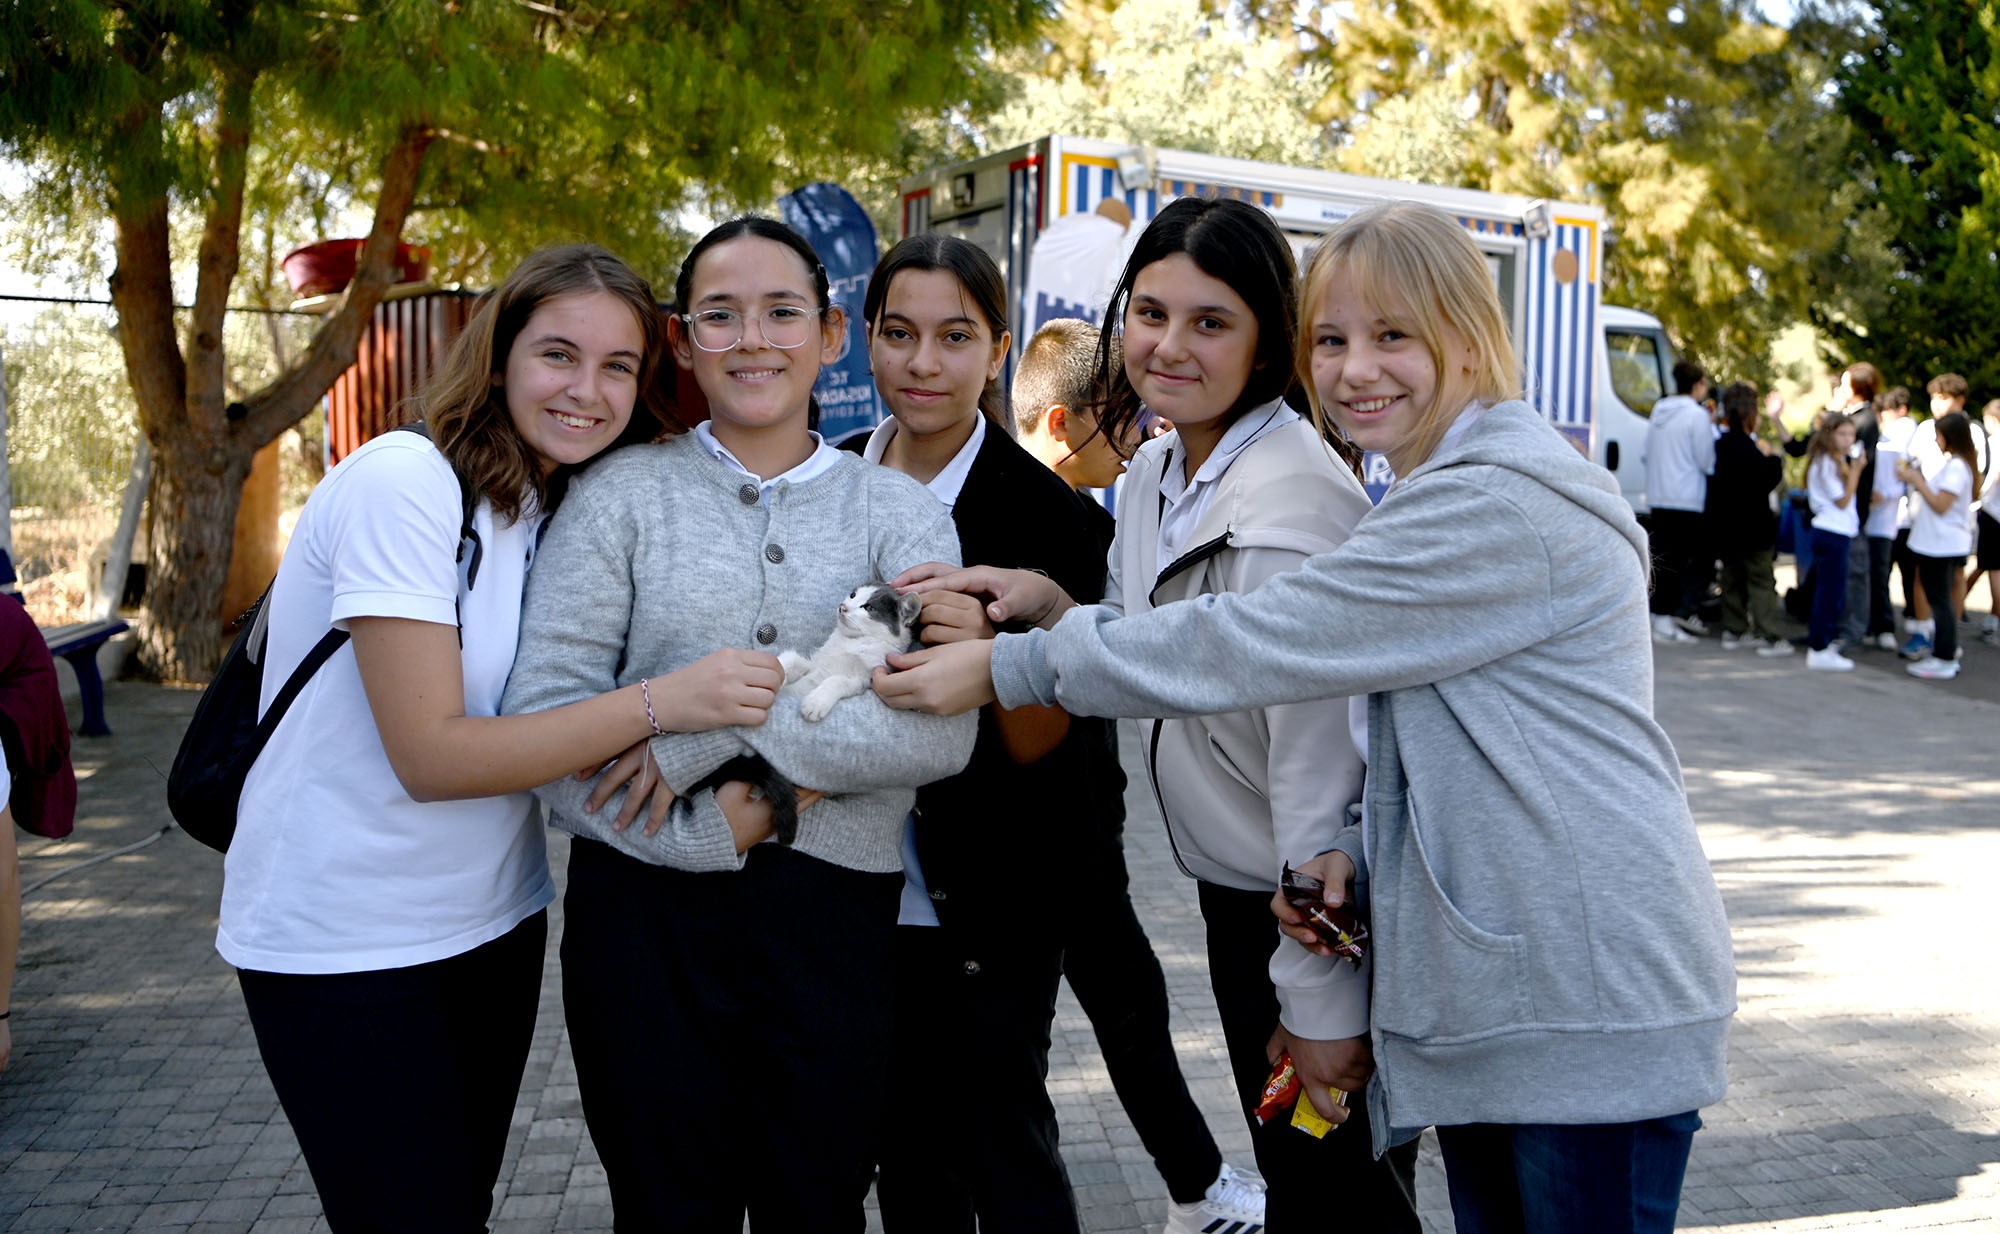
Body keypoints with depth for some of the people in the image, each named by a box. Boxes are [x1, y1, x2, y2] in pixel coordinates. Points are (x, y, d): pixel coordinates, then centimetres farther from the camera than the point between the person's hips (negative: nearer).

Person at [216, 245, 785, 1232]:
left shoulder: (564, 505, 4)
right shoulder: (403, 481, -18)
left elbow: (559, 709, 4)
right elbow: (431, 756, -23)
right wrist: (660, 703, -28)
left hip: (493, 921, 7)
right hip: (345, 947, -7)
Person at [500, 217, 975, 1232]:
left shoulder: (899, 512, 5)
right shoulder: (623, 493, 3)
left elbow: (942, 730, -10)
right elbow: (544, 709, -6)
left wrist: (724, 722, -17)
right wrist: (713, 829, -14)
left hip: (834, 918, 1)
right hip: (645, 912, 0)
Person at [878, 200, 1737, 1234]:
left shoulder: (1502, 507, -19)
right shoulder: (1439, 498, 15)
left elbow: (1253, 644, -22)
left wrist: (1007, 666, -15)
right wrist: (1360, 850, -3)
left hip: (1597, 1007, -9)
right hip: (1487, 994, 9)